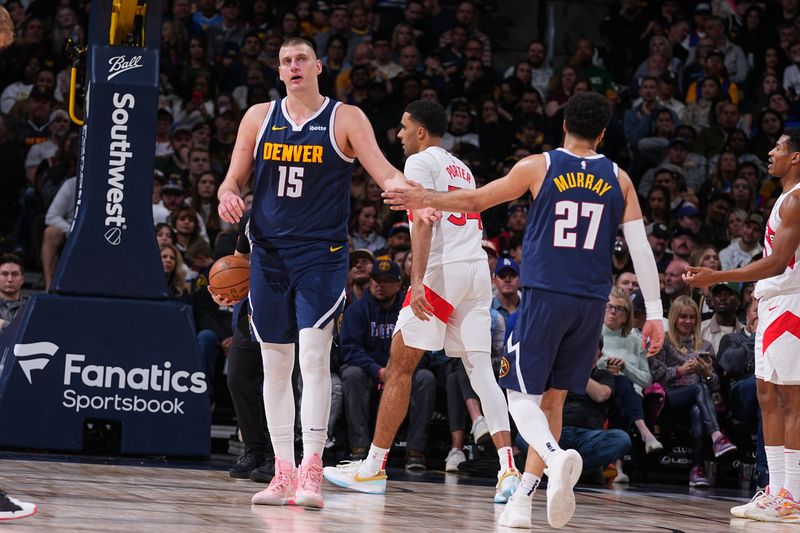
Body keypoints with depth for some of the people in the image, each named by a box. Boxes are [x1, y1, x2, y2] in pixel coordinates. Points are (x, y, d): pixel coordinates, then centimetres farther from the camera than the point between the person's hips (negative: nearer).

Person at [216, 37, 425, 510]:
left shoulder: (346, 119, -2)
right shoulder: (259, 117, 8)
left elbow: (384, 172, -10)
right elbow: (235, 178, 13)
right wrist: (228, 196, -11)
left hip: (322, 253, -4)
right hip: (269, 253, 4)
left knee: (314, 355, -15)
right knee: (275, 364, 6)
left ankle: (312, 471, -15)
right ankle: (284, 474, 11)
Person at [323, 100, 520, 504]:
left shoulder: (420, 162, -1)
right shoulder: (463, 170, 25)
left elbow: (423, 223, -14)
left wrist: (417, 281, -22)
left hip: (443, 269, -8)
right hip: (478, 268, 8)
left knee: (400, 365, 1)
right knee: (480, 369, 0)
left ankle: (374, 468, 5)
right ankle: (508, 468, -15)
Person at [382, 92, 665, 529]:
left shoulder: (539, 166, 1)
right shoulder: (619, 180, 8)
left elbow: (476, 201, 9)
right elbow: (641, 249, 4)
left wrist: (427, 199, 22)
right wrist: (654, 313, 6)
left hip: (544, 296, -3)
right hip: (591, 304, 3)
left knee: (522, 398, 0)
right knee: (552, 399, 13)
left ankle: (557, 458, -31)